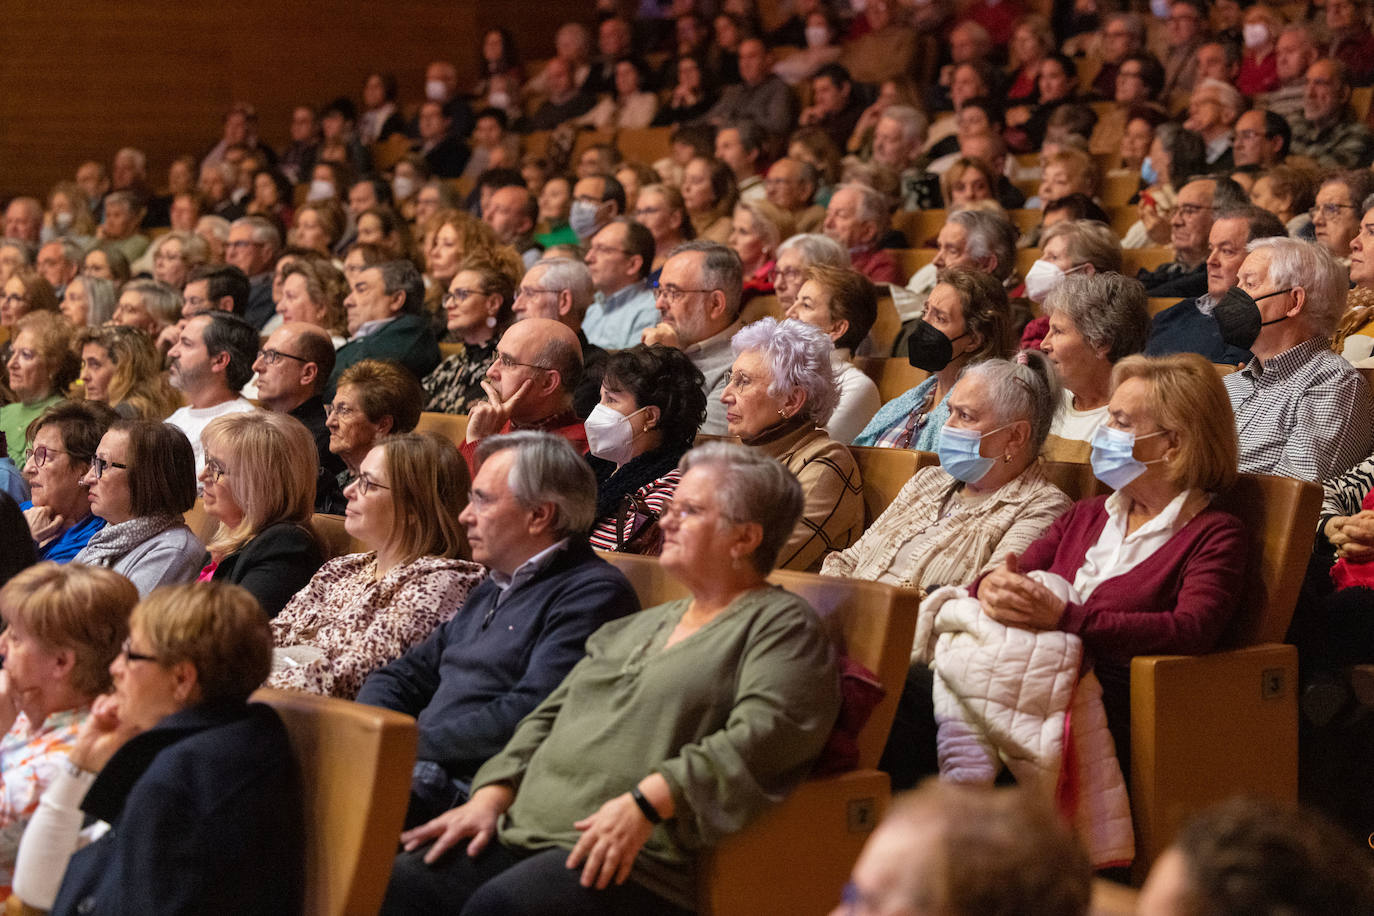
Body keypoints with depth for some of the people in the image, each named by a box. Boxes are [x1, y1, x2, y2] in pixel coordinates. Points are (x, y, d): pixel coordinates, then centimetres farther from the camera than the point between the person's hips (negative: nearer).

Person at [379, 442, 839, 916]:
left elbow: (764, 734, -16)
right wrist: (492, 796, 10)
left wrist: (647, 801, -25)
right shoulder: (641, 626, 28)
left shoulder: (781, 625, 2)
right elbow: (550, 716, 27)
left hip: (635, 859, -8)